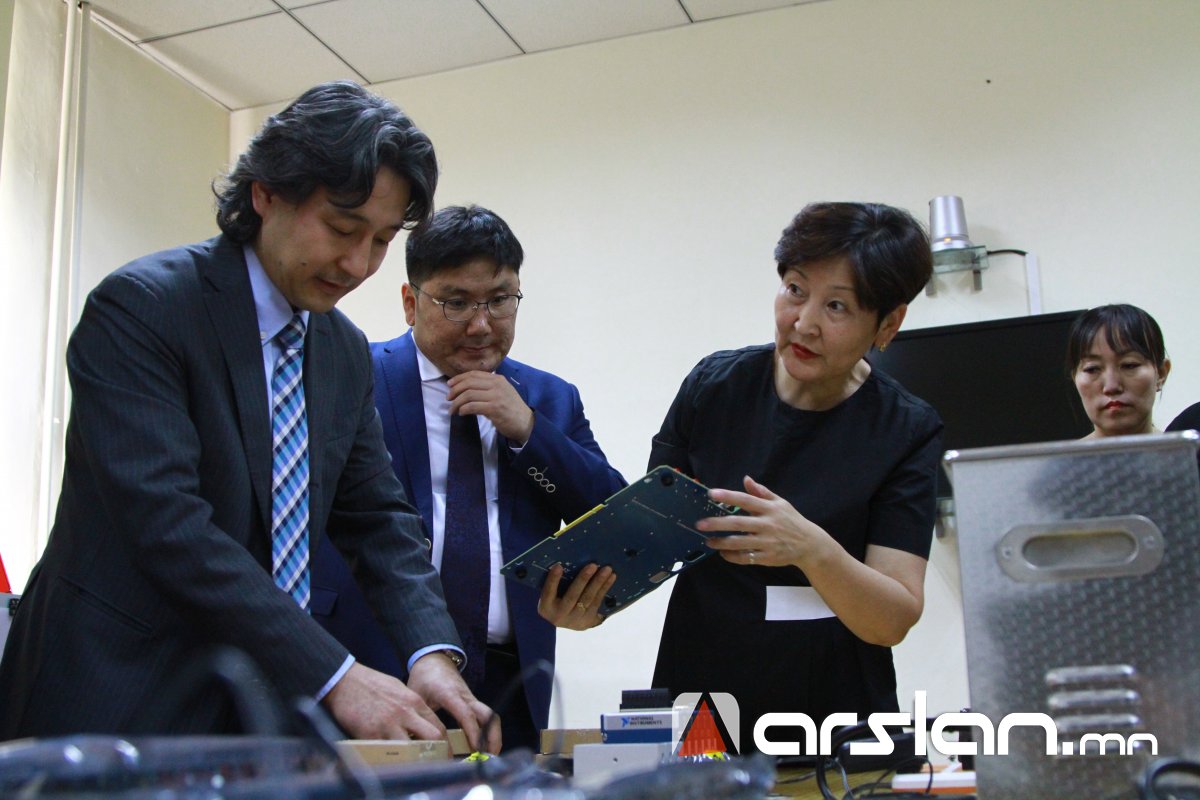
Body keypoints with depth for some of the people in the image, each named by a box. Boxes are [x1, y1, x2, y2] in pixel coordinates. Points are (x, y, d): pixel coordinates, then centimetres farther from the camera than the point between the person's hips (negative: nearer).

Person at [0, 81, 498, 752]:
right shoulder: (139, 307, -15)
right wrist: (334, 676, -27)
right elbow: (166, 521, -24)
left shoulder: (348, 353, 7)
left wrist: (433, 652, -12)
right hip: (116, 704, -6)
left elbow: (377, 515, 6)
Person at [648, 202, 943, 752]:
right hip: (697, 703, 1)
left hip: (839, 721, -1)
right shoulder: (715, 386, 0)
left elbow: (893, 621, -10)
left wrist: (812, 549, -27)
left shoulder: (907, 431, -5)